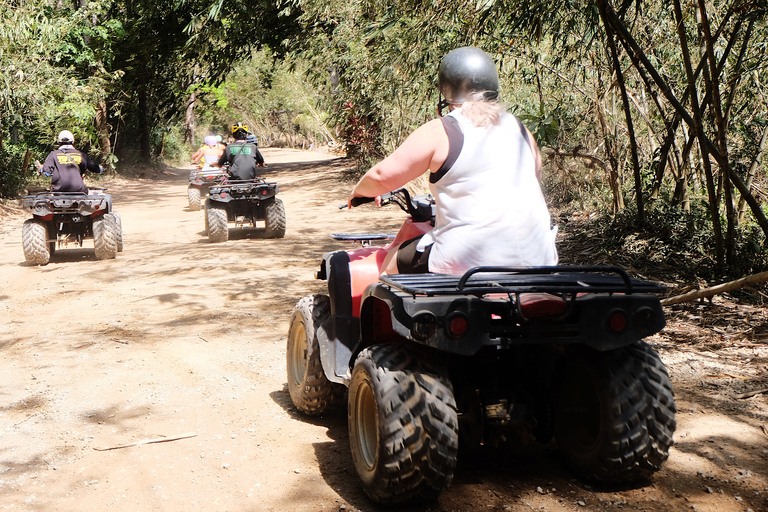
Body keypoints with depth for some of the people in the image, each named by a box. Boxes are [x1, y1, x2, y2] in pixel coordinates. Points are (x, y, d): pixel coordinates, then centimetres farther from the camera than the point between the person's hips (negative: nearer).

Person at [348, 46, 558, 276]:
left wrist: (360, 191, 19)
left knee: (390, 264, 17)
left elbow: (384, 176, -4)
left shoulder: (438, 132, -5)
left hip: (467, 260, -6)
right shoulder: (519, 129, 11)